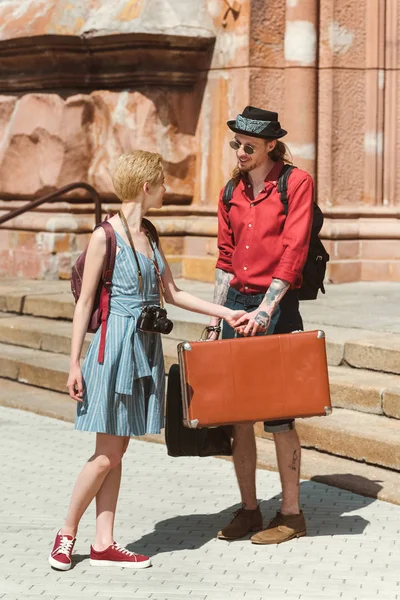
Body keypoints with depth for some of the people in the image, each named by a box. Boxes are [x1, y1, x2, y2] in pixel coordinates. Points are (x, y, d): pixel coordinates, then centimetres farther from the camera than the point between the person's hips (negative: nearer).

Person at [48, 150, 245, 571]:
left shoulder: (148, 236, 11)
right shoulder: (105, 236, -10)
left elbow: (172, 294, 19)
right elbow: (84, 303, -9)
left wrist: (224, 313, 14)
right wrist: (74, 365, -11)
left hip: (145, 349, 7)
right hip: (115, 346, -7)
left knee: (117, 452, 8)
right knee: (106, 455, -5)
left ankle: (103, 544, 11)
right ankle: (66, 534, 11)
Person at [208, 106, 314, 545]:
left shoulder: (296, 183, -5)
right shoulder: (233, 192, 12)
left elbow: (293, 252, -12)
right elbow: (226, 259, 15)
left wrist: (265, 309, -18)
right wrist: (215, 319, 10)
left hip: (277, 304, -6)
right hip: (236, 303, 6)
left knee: (277, 412, -3)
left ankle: (291, 514, 8)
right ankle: (248, 510, 15)